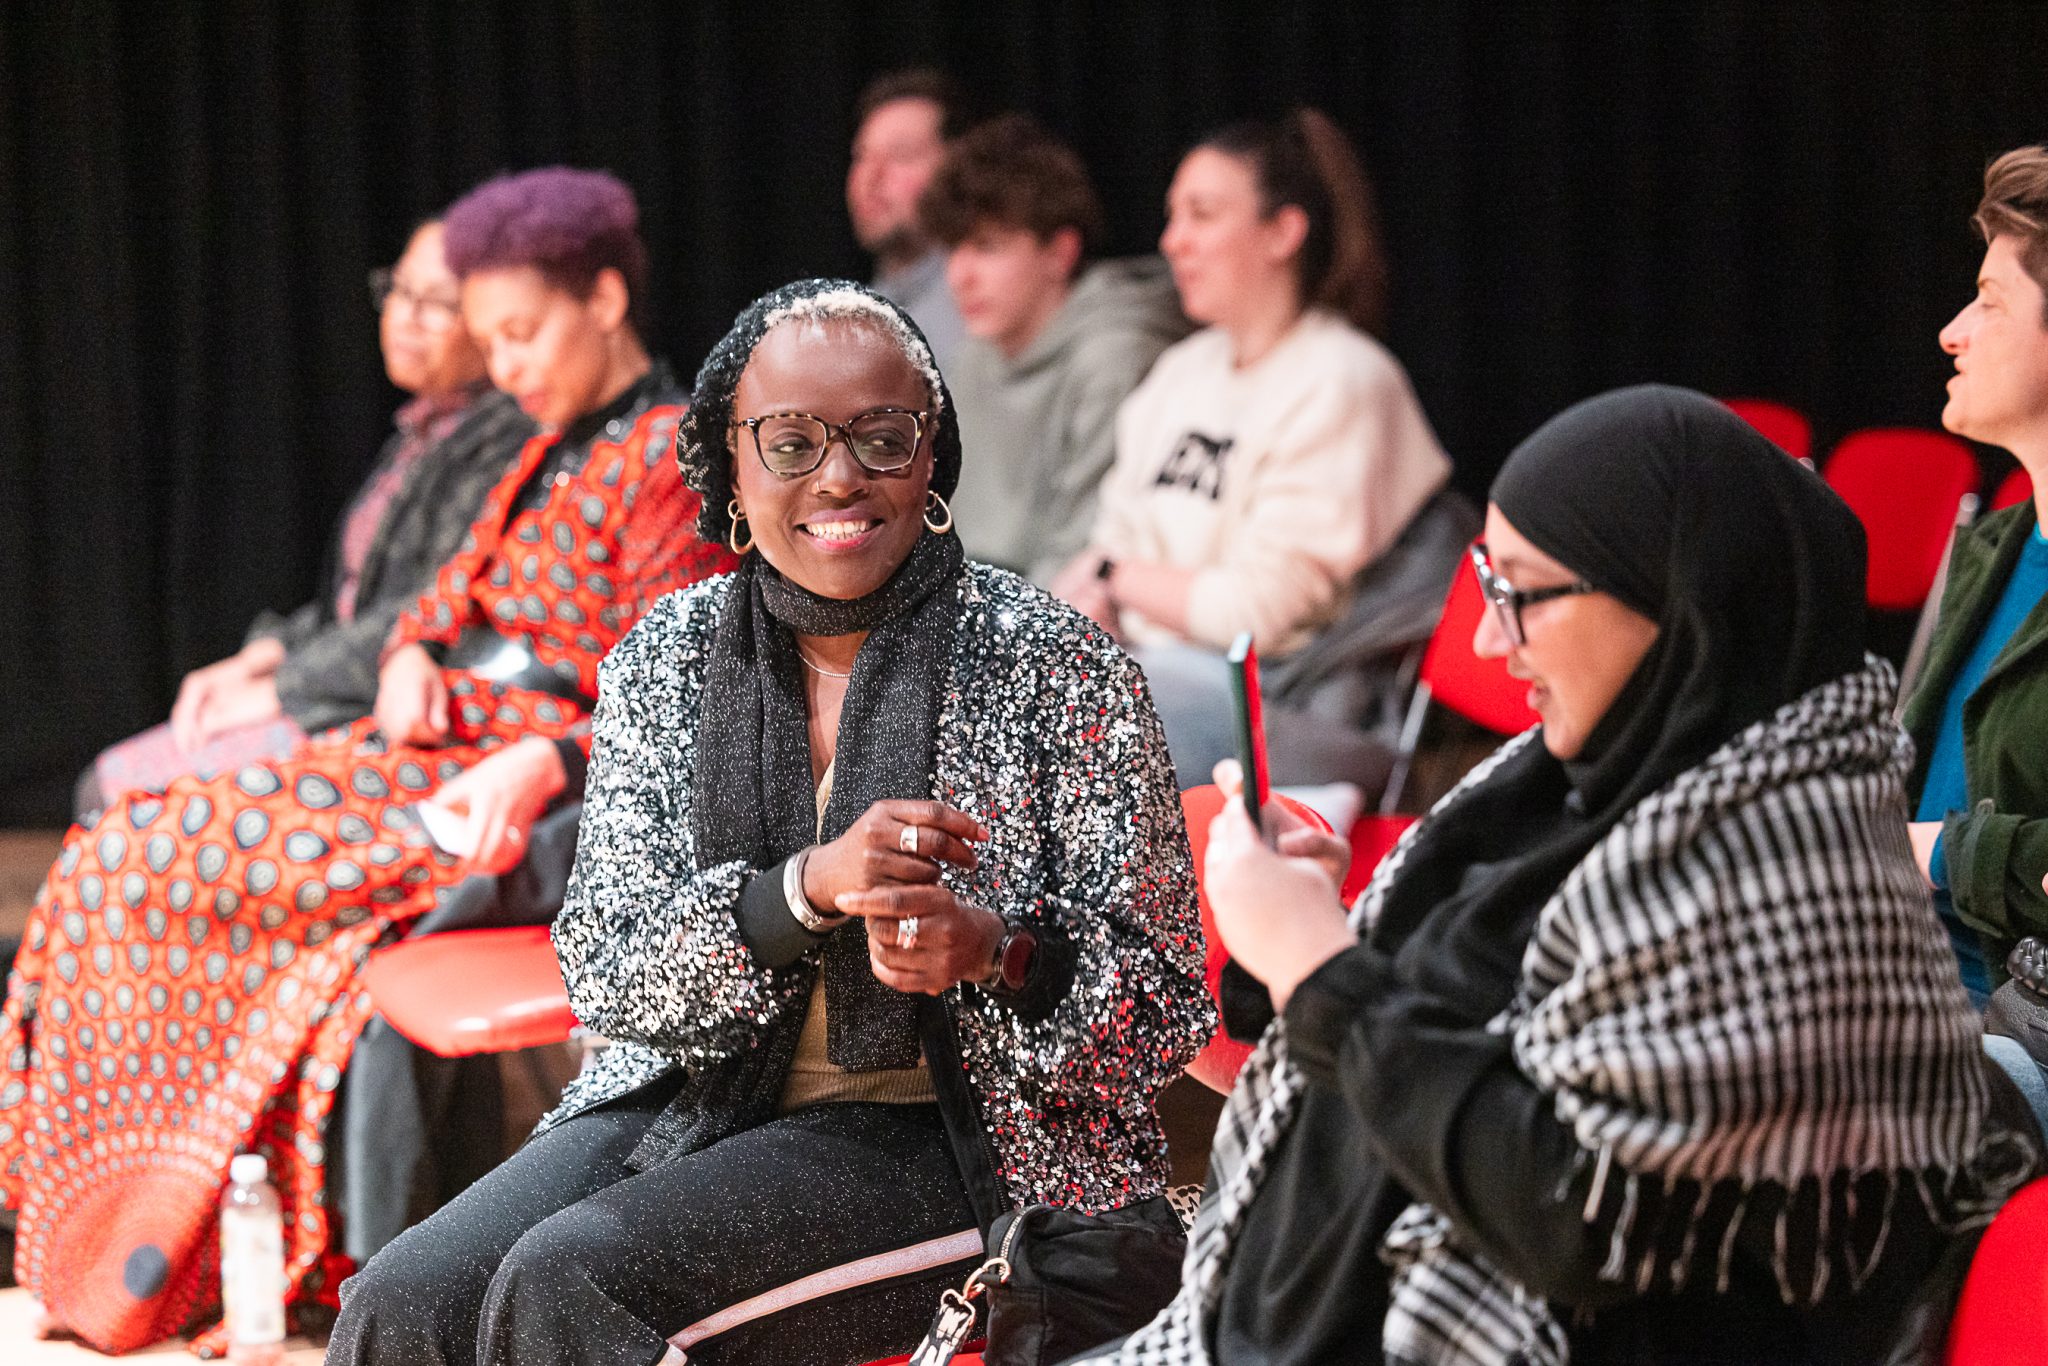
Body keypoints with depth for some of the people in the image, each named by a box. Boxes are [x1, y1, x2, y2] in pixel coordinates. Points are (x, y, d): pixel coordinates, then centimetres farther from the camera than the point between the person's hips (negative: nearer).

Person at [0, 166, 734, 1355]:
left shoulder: (674, 467, -9)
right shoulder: (560, 447, 19)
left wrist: (538, 764, -32)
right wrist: (415, 658, 0)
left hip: (520, 801, -10)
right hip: (441, 747, 10)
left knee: (159, 868, -17)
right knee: (125, 863, -4)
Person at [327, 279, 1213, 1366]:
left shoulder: (1056, 667, -5)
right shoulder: (663, 658, 5)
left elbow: (1161, 1012, -5)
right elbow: (602, 972, -4)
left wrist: (991, 951, -26)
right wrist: (807, 888, -22)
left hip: (944, 1134, -4)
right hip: (686, 1103, 4)